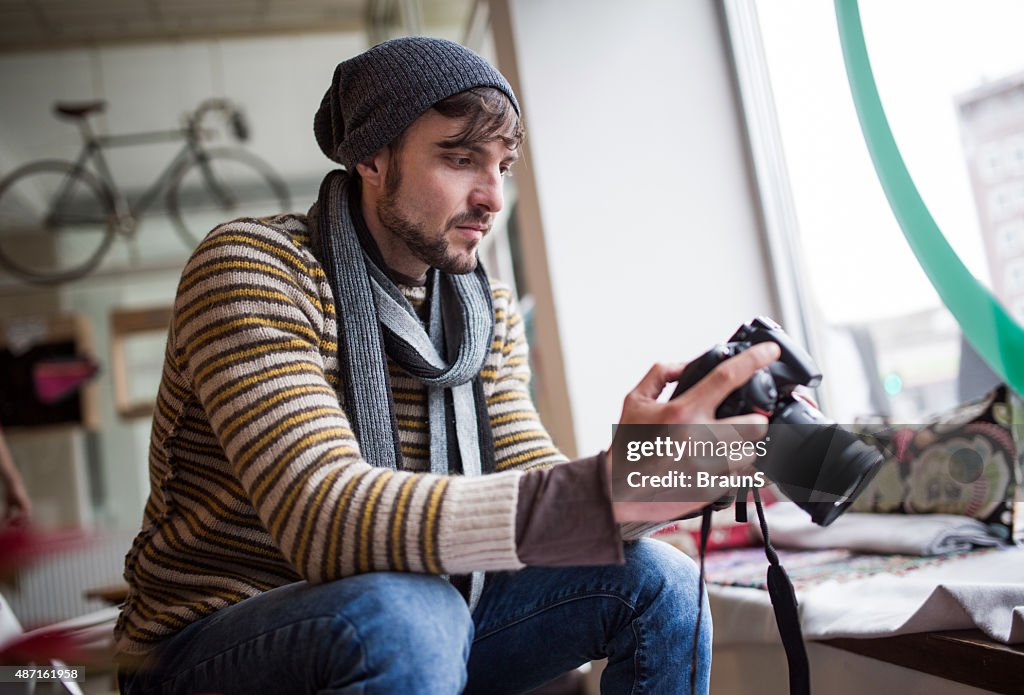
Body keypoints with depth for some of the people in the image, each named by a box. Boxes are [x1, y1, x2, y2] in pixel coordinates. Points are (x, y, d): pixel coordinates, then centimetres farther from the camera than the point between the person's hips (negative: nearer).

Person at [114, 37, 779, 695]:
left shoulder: (490, 311, 3)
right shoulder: (251, 266, -18)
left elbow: (539, 494, -3)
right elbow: (326, 521, -32)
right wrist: (609, 489, -41)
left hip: (411, 634, 6)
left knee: (652, 578, -6)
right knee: (407, 615, -37)